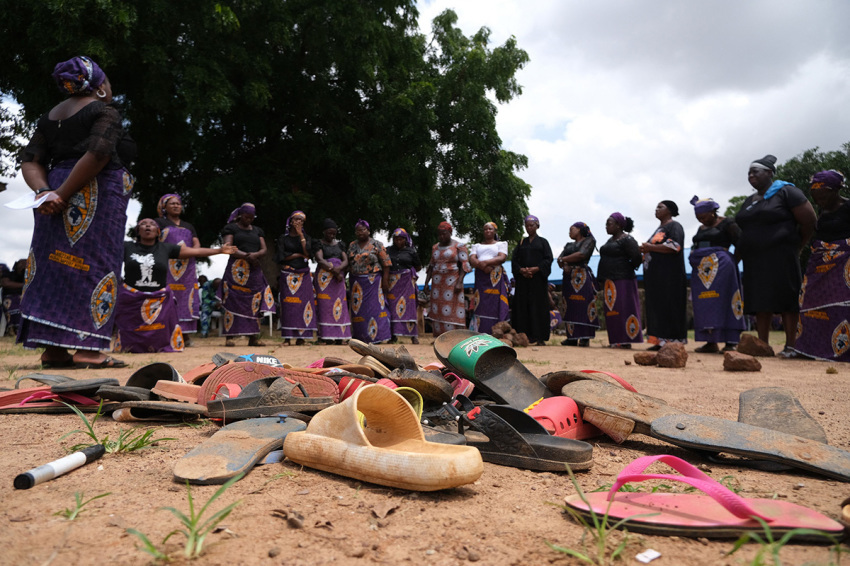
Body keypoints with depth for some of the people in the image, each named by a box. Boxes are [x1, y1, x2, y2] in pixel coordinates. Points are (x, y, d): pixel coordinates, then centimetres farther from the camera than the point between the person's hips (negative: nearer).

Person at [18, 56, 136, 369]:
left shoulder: (50, 116, 20)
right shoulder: (105, 111, -2)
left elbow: (30, 161, 8)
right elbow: (98, 154, -18)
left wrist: (44, 192, -6)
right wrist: (63, 194, -15)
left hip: (57, 199, 7)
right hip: (97, 195, -7)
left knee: (56, 265, 7)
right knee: (95, 265, -7)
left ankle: (52, 348, 7)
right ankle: (87, 348, -10)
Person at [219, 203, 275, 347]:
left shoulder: (257, 230, 21)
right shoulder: (231, 228, 8)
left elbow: (264, 250, 11)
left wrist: (255, 255, -11)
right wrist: (246, 256, -14)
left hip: (255, 270, 4)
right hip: (236, 269, -4)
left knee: (254, 303, -2)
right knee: (233, 302, -10)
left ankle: (253, 337, 0)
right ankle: (229, 337, -9)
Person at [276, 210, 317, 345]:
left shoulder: (306, 237, 13)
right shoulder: (283, 238, 9)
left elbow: (308, 252, -6)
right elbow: (282, 256, -3)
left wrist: (301, 235, -4)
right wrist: (300, 255, -5)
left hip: (303, 275, 1)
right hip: (288, 275, -1)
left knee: (302, 303, -6)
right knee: (288, 304, -6)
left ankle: (301, 335, -4)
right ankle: (287, 337, -4)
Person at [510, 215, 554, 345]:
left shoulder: (543, 242, 9)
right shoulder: (521, 242, 17)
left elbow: (548, 259, -1)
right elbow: (514, 259, 9)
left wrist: (536, 269, -15)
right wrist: (521, 270, -10)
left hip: (538, 278, -3)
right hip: (523, 279, 3)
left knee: (539, 307, -5)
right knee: (523, 307, -2)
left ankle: (540, 338, -3)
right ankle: (527, 336, 1)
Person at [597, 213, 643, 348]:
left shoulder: (627, 240, -9)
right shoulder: (610, 241, 18)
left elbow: (636, 258, -16)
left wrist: (628, 270, -2)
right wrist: (602, 279, 15)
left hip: (622, 280, -9)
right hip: (609, 282, 9)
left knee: (623, 310, -7)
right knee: (612, 311, 9)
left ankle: (626, 342, -4)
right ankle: (616, 341, 14)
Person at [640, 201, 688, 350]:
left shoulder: (674, 226, -4)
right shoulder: (659, 228, 24)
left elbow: (674, 246, -19)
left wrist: (651, 247, -14)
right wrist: (645, 250, 7)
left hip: (669, 276, -9)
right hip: (656, 276, 9)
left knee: (669, 307, -9)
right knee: (657, 307, 4)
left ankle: (673, 340, -7)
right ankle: (661, 340, 5)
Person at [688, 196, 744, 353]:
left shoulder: (727, 224, 0)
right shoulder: (701, 229, 21)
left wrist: (732, 262, -9)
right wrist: (694, 259, 13)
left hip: (720, 268, -7)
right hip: (701, 270, 7)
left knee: (722, 302, -11)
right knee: (704, 306, 2)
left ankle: (730, 343, -10)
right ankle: (711, 342, 4)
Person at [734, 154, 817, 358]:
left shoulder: (786, 192, -1)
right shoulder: (749, 201, 19)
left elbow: (810, 221, -3)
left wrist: (795, 247, 1)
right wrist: (739, 252, 11)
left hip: (780, 258, -6)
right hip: (754, 261, 7)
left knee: (787, 299, -5)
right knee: (761, 303, 5)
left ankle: (790, 346, -2)